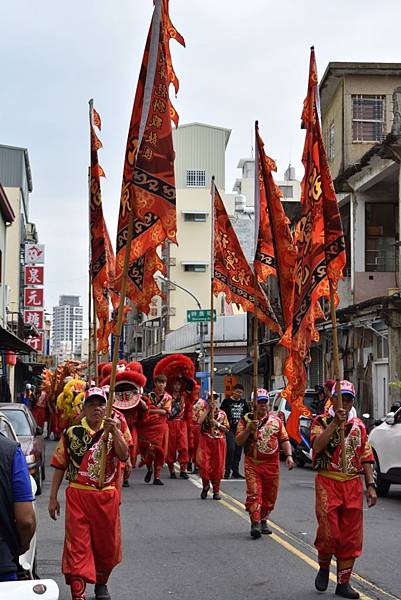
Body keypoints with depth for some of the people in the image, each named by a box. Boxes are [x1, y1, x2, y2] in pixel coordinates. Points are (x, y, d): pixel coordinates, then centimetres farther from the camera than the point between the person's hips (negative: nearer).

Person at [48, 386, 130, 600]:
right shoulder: (71, 434, 1)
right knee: (77, 545, -5)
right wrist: (53, 497, 2)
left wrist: (114, 432, -26)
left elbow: (124, 455, -14)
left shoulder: (114, 432, 4)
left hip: (106, 496, 2)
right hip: (77, 495, -2)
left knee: (106, 544, 13)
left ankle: (101, 583, 36)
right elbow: (59, 466, 4)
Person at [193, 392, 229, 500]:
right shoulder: (203, 411, 5)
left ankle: (216, 490, 14)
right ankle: (205, 485, 15)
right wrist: (208, 410, -12)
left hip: (219, 441, 1)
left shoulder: (222, 413, 9)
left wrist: (217, 423, -9)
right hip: (205, 441, -1)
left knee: (218, 466, 2)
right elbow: (199, 422, -15)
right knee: (203, 464, -11)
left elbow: (226, 429, 6)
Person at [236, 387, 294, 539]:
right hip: (253, 464, -3)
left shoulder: (276, 421, 10)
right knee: (254, 493, -14)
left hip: (272, 464, 3)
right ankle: (255, 523, -17)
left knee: (270, 496, 8)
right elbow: (239, 441, -2)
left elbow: (284, 440, 9)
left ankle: (263, 521, 25)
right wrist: (249, 429, -17)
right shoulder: (246, 420, 3)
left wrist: (289, 455, -5)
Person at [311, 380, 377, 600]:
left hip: (353, 485, 4)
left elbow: (366, 457, 15)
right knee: (329, 532, -9)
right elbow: (317, 446, -17)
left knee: (351, 536, 4)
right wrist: (334, 423, -20)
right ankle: (324, 567, 19)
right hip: (327, 483, -4)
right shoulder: (322, 422, 1)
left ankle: (343, 582, 13)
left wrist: (370, 486, 8)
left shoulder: (358, 426, 14)